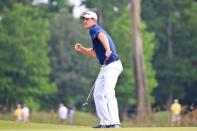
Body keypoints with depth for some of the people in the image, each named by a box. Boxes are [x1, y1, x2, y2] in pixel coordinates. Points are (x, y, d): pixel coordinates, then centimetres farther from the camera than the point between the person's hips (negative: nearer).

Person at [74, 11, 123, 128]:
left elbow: (102, 36, -32)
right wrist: (81, 49, 13)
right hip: (105, 67, 11)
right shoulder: (96, 31, 21)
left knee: (108, 92, -21)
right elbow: (93, 53, 29)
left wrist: (107, 50, -51)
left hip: (112, 65, -11)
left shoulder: (95, 29, -8)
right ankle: (105, 122, 13)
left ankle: (115, 122, -27)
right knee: (98, 93, 11)